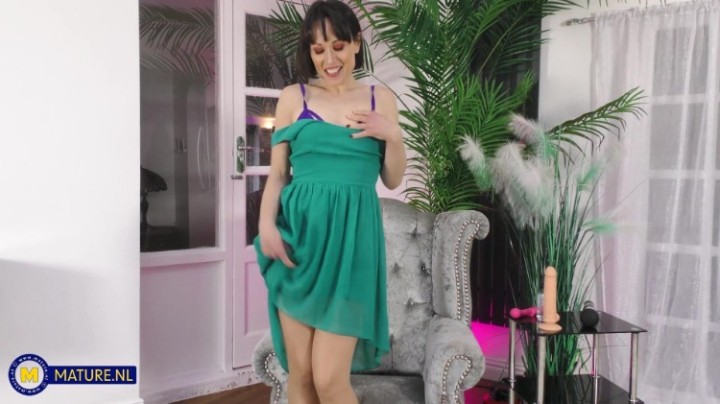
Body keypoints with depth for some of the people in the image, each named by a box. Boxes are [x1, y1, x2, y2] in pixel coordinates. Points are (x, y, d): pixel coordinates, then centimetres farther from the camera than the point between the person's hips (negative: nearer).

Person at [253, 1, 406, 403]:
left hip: (351, 238, -1)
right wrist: (267, 223, -11)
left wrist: (392, 135, -6)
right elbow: (277, 173, 6)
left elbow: (393, 180, 11)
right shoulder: (293, 97, 7)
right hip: (300, 233, 1)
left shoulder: (381, 99, 9)